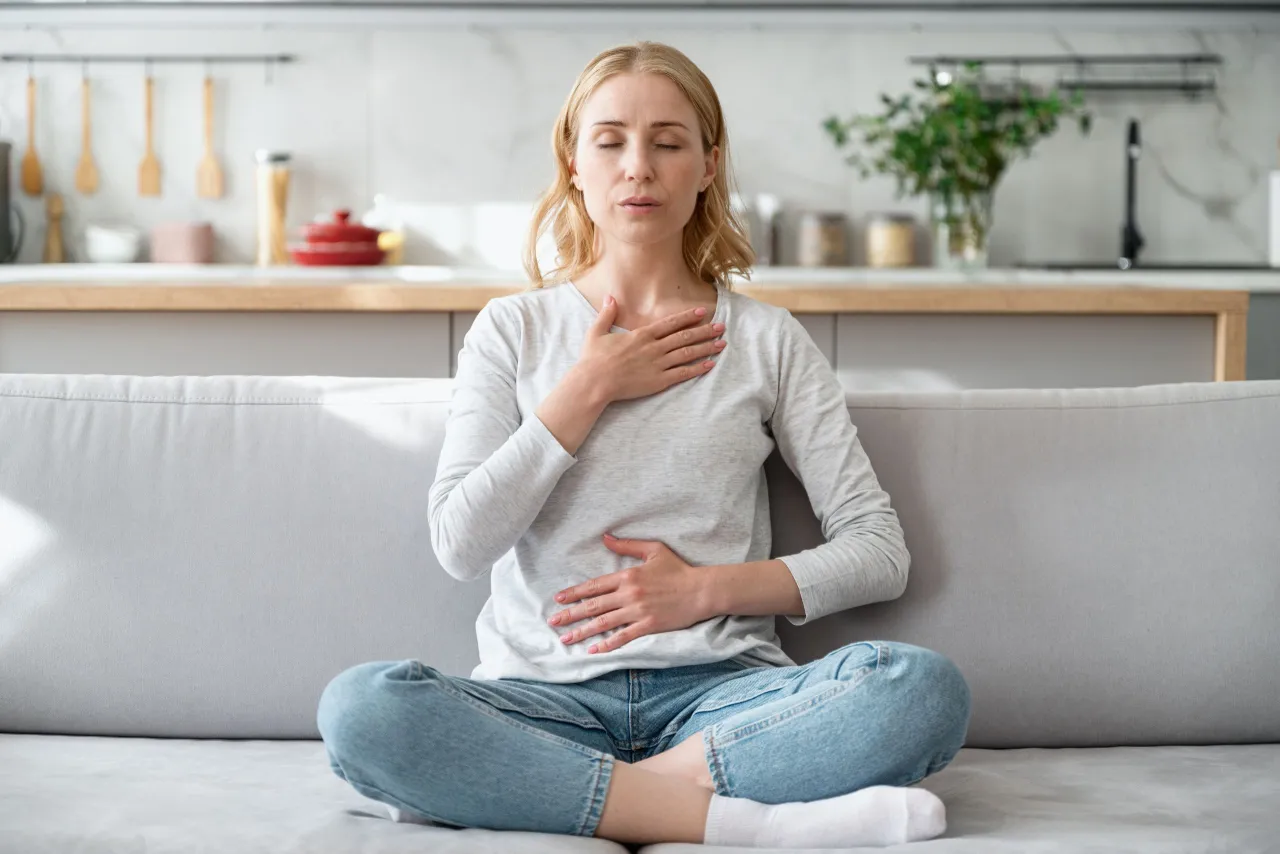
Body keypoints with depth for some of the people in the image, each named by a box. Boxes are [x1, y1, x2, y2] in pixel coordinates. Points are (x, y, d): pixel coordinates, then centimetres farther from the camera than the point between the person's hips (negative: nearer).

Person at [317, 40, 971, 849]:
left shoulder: (767, 340, 12)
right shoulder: (514, 329, 13)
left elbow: (880, 552, 8)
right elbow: (461, 543, -1)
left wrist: (707, 587, -4)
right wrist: (588, 388, -2)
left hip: (719, 690, 0)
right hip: (545, 696, 0)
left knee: (927, 687, -29)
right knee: (360, 707, -33)